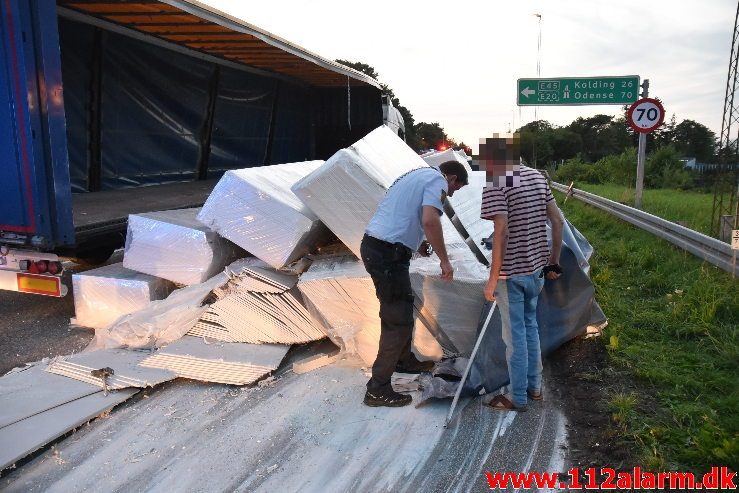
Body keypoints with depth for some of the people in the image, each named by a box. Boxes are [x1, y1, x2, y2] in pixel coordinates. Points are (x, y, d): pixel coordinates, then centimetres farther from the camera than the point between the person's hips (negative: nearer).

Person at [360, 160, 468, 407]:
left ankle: (404, 359, 42)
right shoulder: (438, 181, -5)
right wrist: (444, 259, -13)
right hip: (389, 254, -10)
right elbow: (430, 220, -23)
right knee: (399, 319, -3)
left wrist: (416, 243, 24)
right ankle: (378, 389, 4)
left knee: (402, 307, 24)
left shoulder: (418, 174, 23)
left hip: (372, 245, 10)